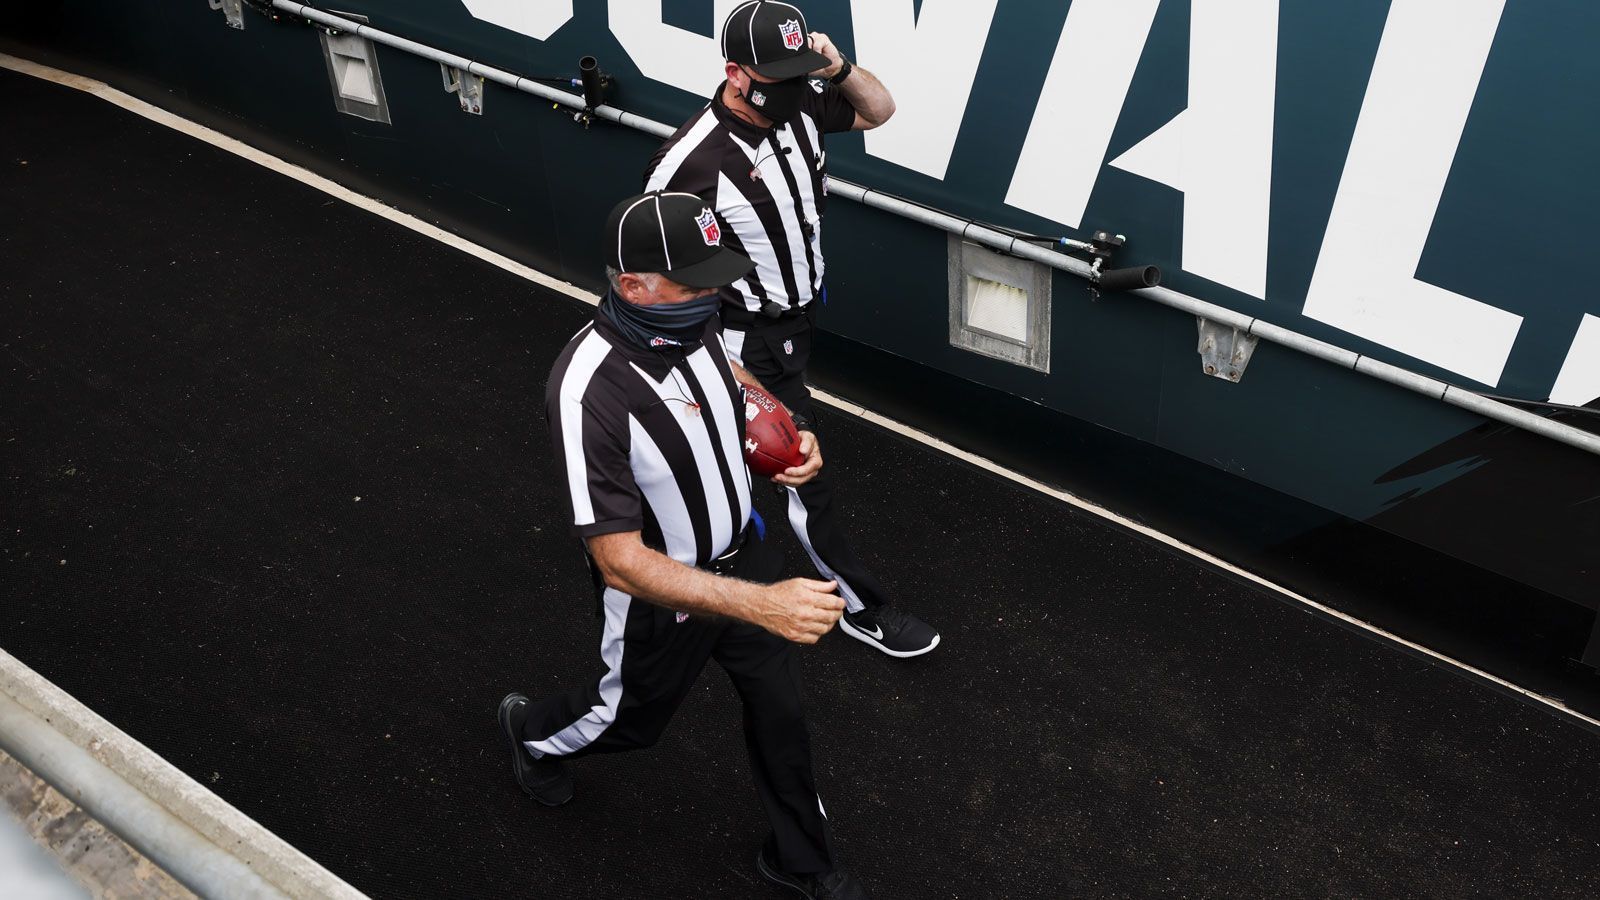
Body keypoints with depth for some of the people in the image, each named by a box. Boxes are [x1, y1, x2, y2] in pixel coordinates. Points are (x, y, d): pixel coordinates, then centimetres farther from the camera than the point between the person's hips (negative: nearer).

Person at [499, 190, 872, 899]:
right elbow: (619, 562, -37)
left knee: (780, 707, 20)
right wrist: (760, 604, -46)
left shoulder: (693, 318, -15)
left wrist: (791, 442, -8)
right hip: (658, 596, -6)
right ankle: (533, 730, 59)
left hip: (741, 554, 6)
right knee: (632, 718, 23)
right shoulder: (589, 392, -37)